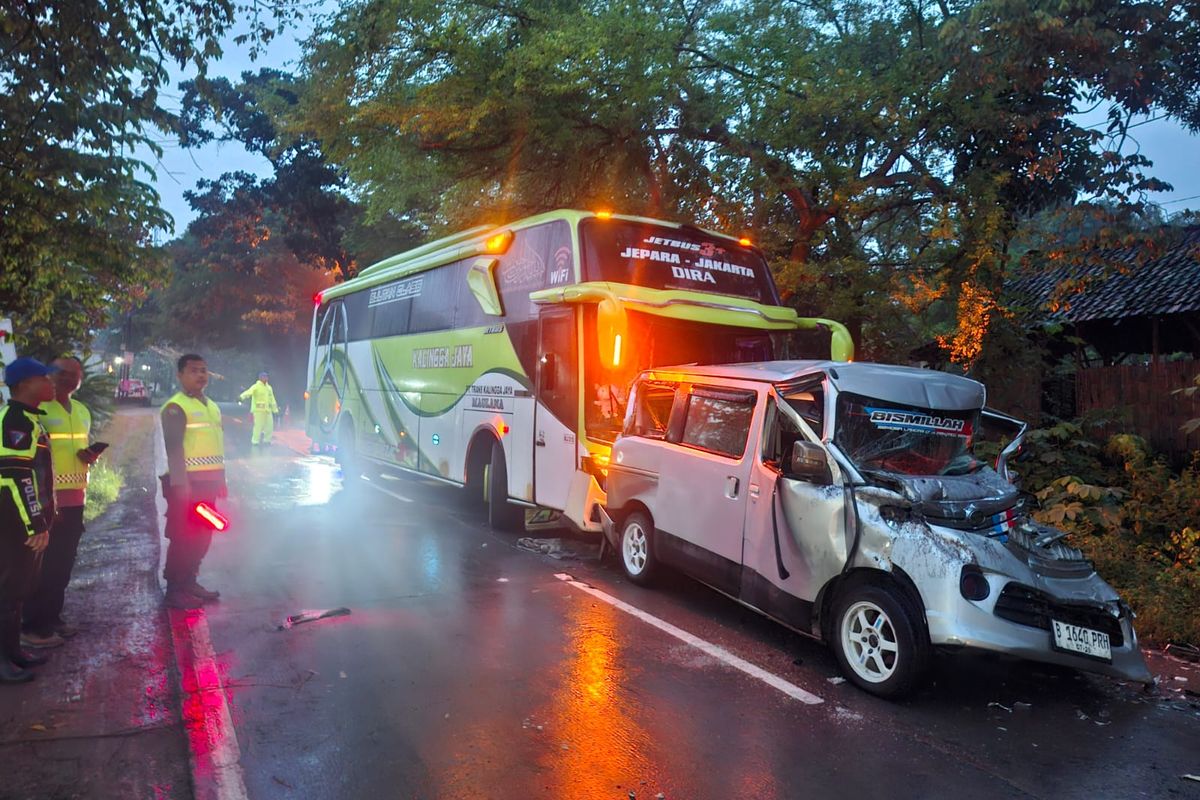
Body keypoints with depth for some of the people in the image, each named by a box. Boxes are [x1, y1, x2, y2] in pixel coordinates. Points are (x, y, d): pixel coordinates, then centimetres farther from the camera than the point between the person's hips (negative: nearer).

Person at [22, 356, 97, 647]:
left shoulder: (83, 411, 15)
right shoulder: (39, 409, -9)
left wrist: (91, 456, 3)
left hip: (75, 498, 7)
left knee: (64, 563, 12)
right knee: (44, 564, -3)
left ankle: (52, 617, 22)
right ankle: (33, 626, 6)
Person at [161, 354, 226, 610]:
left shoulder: (212, 407, 16)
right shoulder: (176, 407, -11)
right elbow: (173, 449, -18)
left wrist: (221, 479, 18)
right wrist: (180, 484, -23)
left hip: (207, 481, 8)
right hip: (186, 482, -8)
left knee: (202, 536, 12)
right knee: (183, 537, -4)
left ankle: (189, 582, 24)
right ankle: (174, 590, 5)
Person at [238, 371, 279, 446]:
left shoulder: (269, 387, 15)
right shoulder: (256, 386, -7)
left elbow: (272, 399, 20)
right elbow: (248, 392, -25)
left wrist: (275, 409, 21)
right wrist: (241, 396, -44)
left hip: (267, 410, 7)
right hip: (258, 410, -7)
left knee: (270, 425, 9)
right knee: (258, 425, -7)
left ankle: (267, 440, 23)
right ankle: (255, 441, 2)